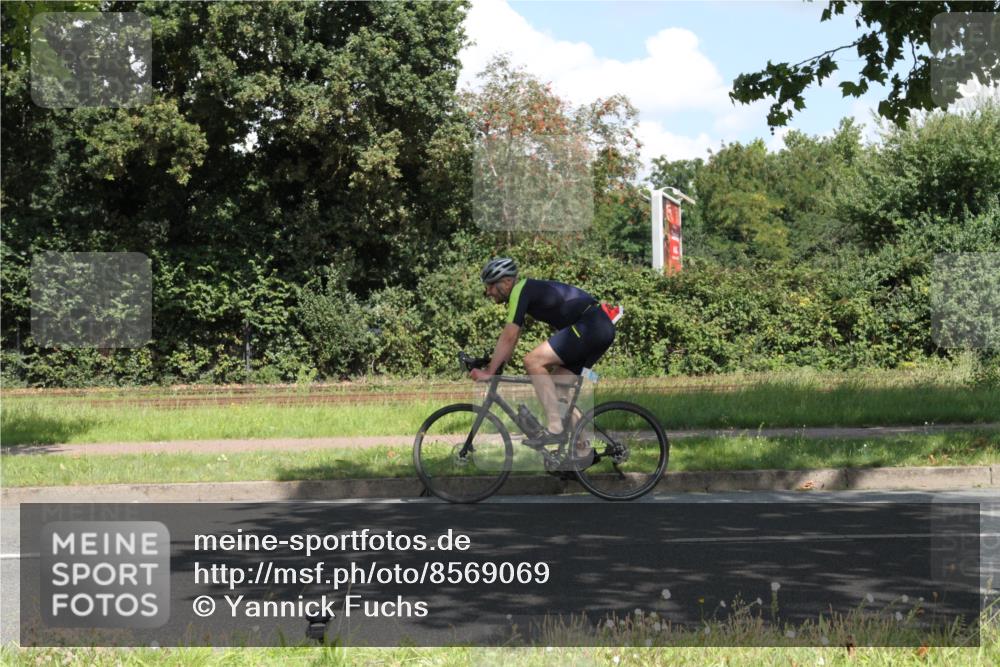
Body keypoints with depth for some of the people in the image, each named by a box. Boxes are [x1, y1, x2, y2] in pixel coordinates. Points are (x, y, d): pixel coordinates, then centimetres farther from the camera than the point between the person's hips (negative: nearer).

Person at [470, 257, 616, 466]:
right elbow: (510, 339, 25)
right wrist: (491, 368, 23)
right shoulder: (527, 290, 20)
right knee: (558, 385, 12)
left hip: (589, 326, -10)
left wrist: (489, 372, -10)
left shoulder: (520, 291, -9)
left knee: (533, 360, -14)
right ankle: (583, 450, 14)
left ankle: (556, 429, -15)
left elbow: (508, 337, -13)